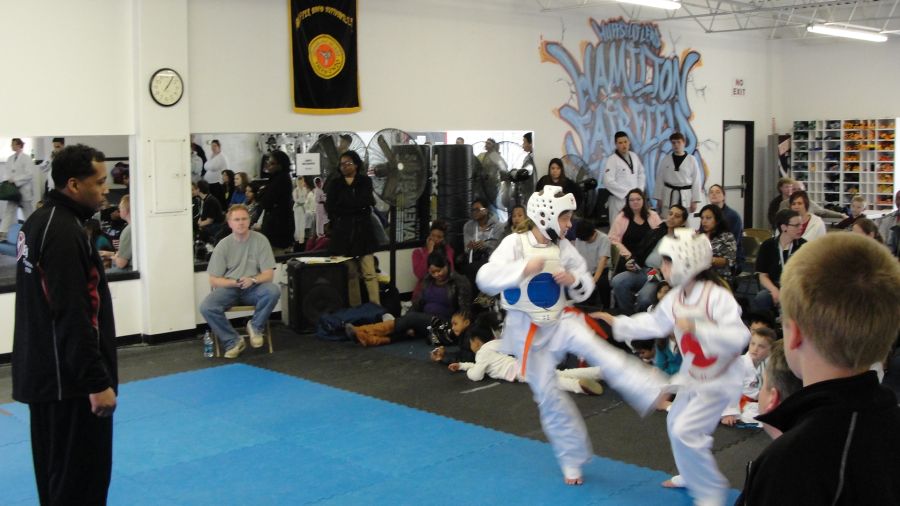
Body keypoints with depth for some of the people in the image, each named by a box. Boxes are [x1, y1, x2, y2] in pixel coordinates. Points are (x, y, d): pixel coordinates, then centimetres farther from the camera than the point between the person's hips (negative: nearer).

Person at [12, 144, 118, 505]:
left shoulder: (40, 221, 11)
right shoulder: (64, 232, -21)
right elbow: (72, 317, -25)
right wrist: (97, 381, -23)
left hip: (44, 370, 11)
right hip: (68, 377, -11)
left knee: (56, 469, 20)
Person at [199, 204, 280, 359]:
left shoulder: (260, 240, -4)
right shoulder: (223, 245, -3)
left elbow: (268, 274, -6)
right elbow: (214, 280, -3)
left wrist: (253, 280, -27)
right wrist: (235, 282, -21)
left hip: (253, 288, 0)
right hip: (229, 288, 0)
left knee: (273, 290, -32)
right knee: (206, 307, -28)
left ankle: (255, 326, -6)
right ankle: (233, 341, -8)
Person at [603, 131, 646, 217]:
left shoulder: (634, 156, 9)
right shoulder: (612, 160, -11)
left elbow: (641, 174, 18)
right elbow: (608, 182, -17)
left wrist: (640, 190, 3)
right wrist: (627, 192, -14)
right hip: (619, 199, -6)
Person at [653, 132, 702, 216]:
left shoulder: (691, 160, 0)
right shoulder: (666, 159, 3)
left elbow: (696, 181, 1)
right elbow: (659, 180, 6)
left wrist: (695, 201, -2)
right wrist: (659, 199, 3)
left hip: (686, 197, -1)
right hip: (668, 197, 1)